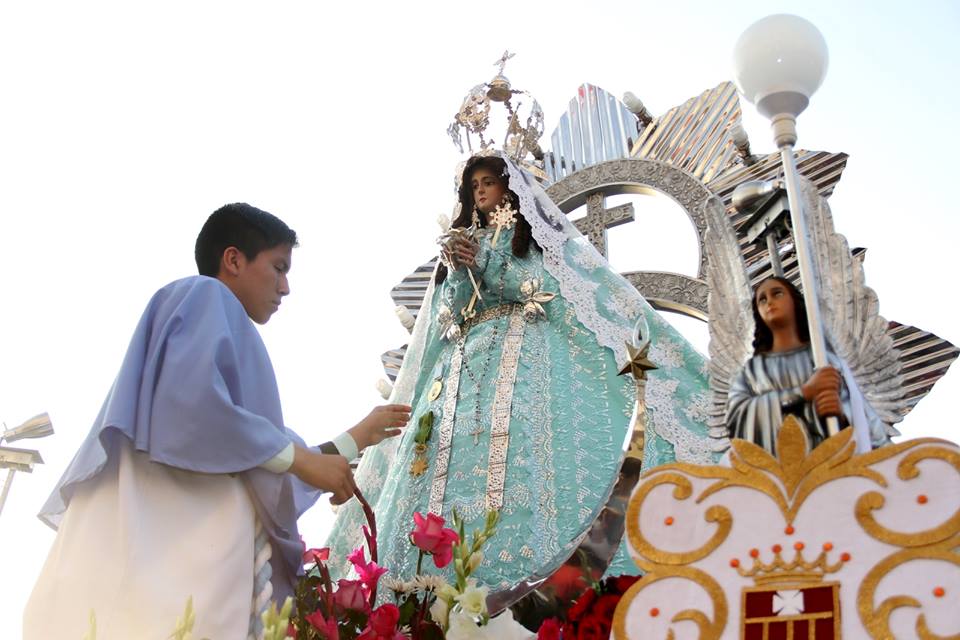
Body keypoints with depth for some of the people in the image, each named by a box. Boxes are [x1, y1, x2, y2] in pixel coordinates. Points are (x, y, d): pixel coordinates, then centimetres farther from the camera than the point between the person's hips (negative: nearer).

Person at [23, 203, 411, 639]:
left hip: (196, 551, 9)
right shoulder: (206, 297, 1)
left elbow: (257, 456, 28)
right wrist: (300, 458, -10)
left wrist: (355, 439, 35)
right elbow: (192, 403, -20)